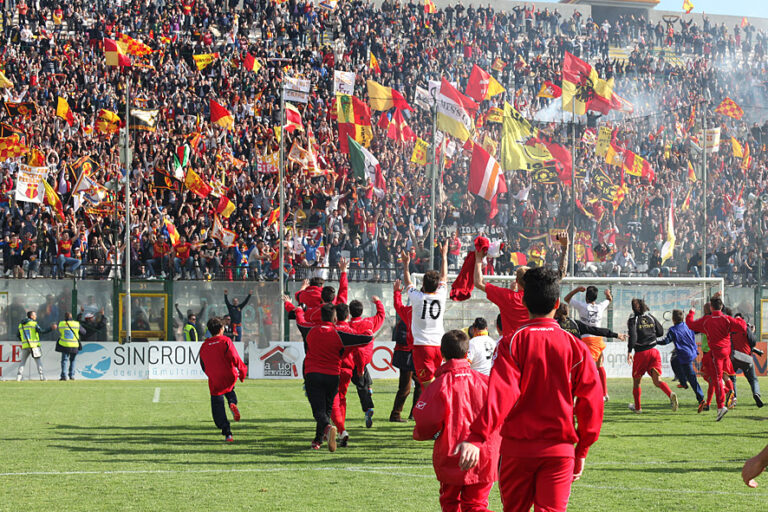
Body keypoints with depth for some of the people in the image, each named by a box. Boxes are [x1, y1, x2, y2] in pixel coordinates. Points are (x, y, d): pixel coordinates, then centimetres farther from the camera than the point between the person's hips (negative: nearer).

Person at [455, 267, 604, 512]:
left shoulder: (511, 343, -5)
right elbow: (592, 402, 2)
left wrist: (476, 438, -25)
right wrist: (582, 450, 12)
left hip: (517, 447, 0)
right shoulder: (575, 346, 1)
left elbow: (500, 394, -19)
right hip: (560, 450, 1)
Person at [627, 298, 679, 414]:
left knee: (636, 381, 15)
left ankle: (637, 407, 24)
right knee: (657, 380, -5)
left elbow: (632, 336, -20)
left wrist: (629, 351, -18)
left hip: (641, 353, -3)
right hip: (654, 351, 3)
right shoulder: (651, 317, 8)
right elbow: (660, 332, 14)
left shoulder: (633, 320, -6)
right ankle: (671, 394, -32)